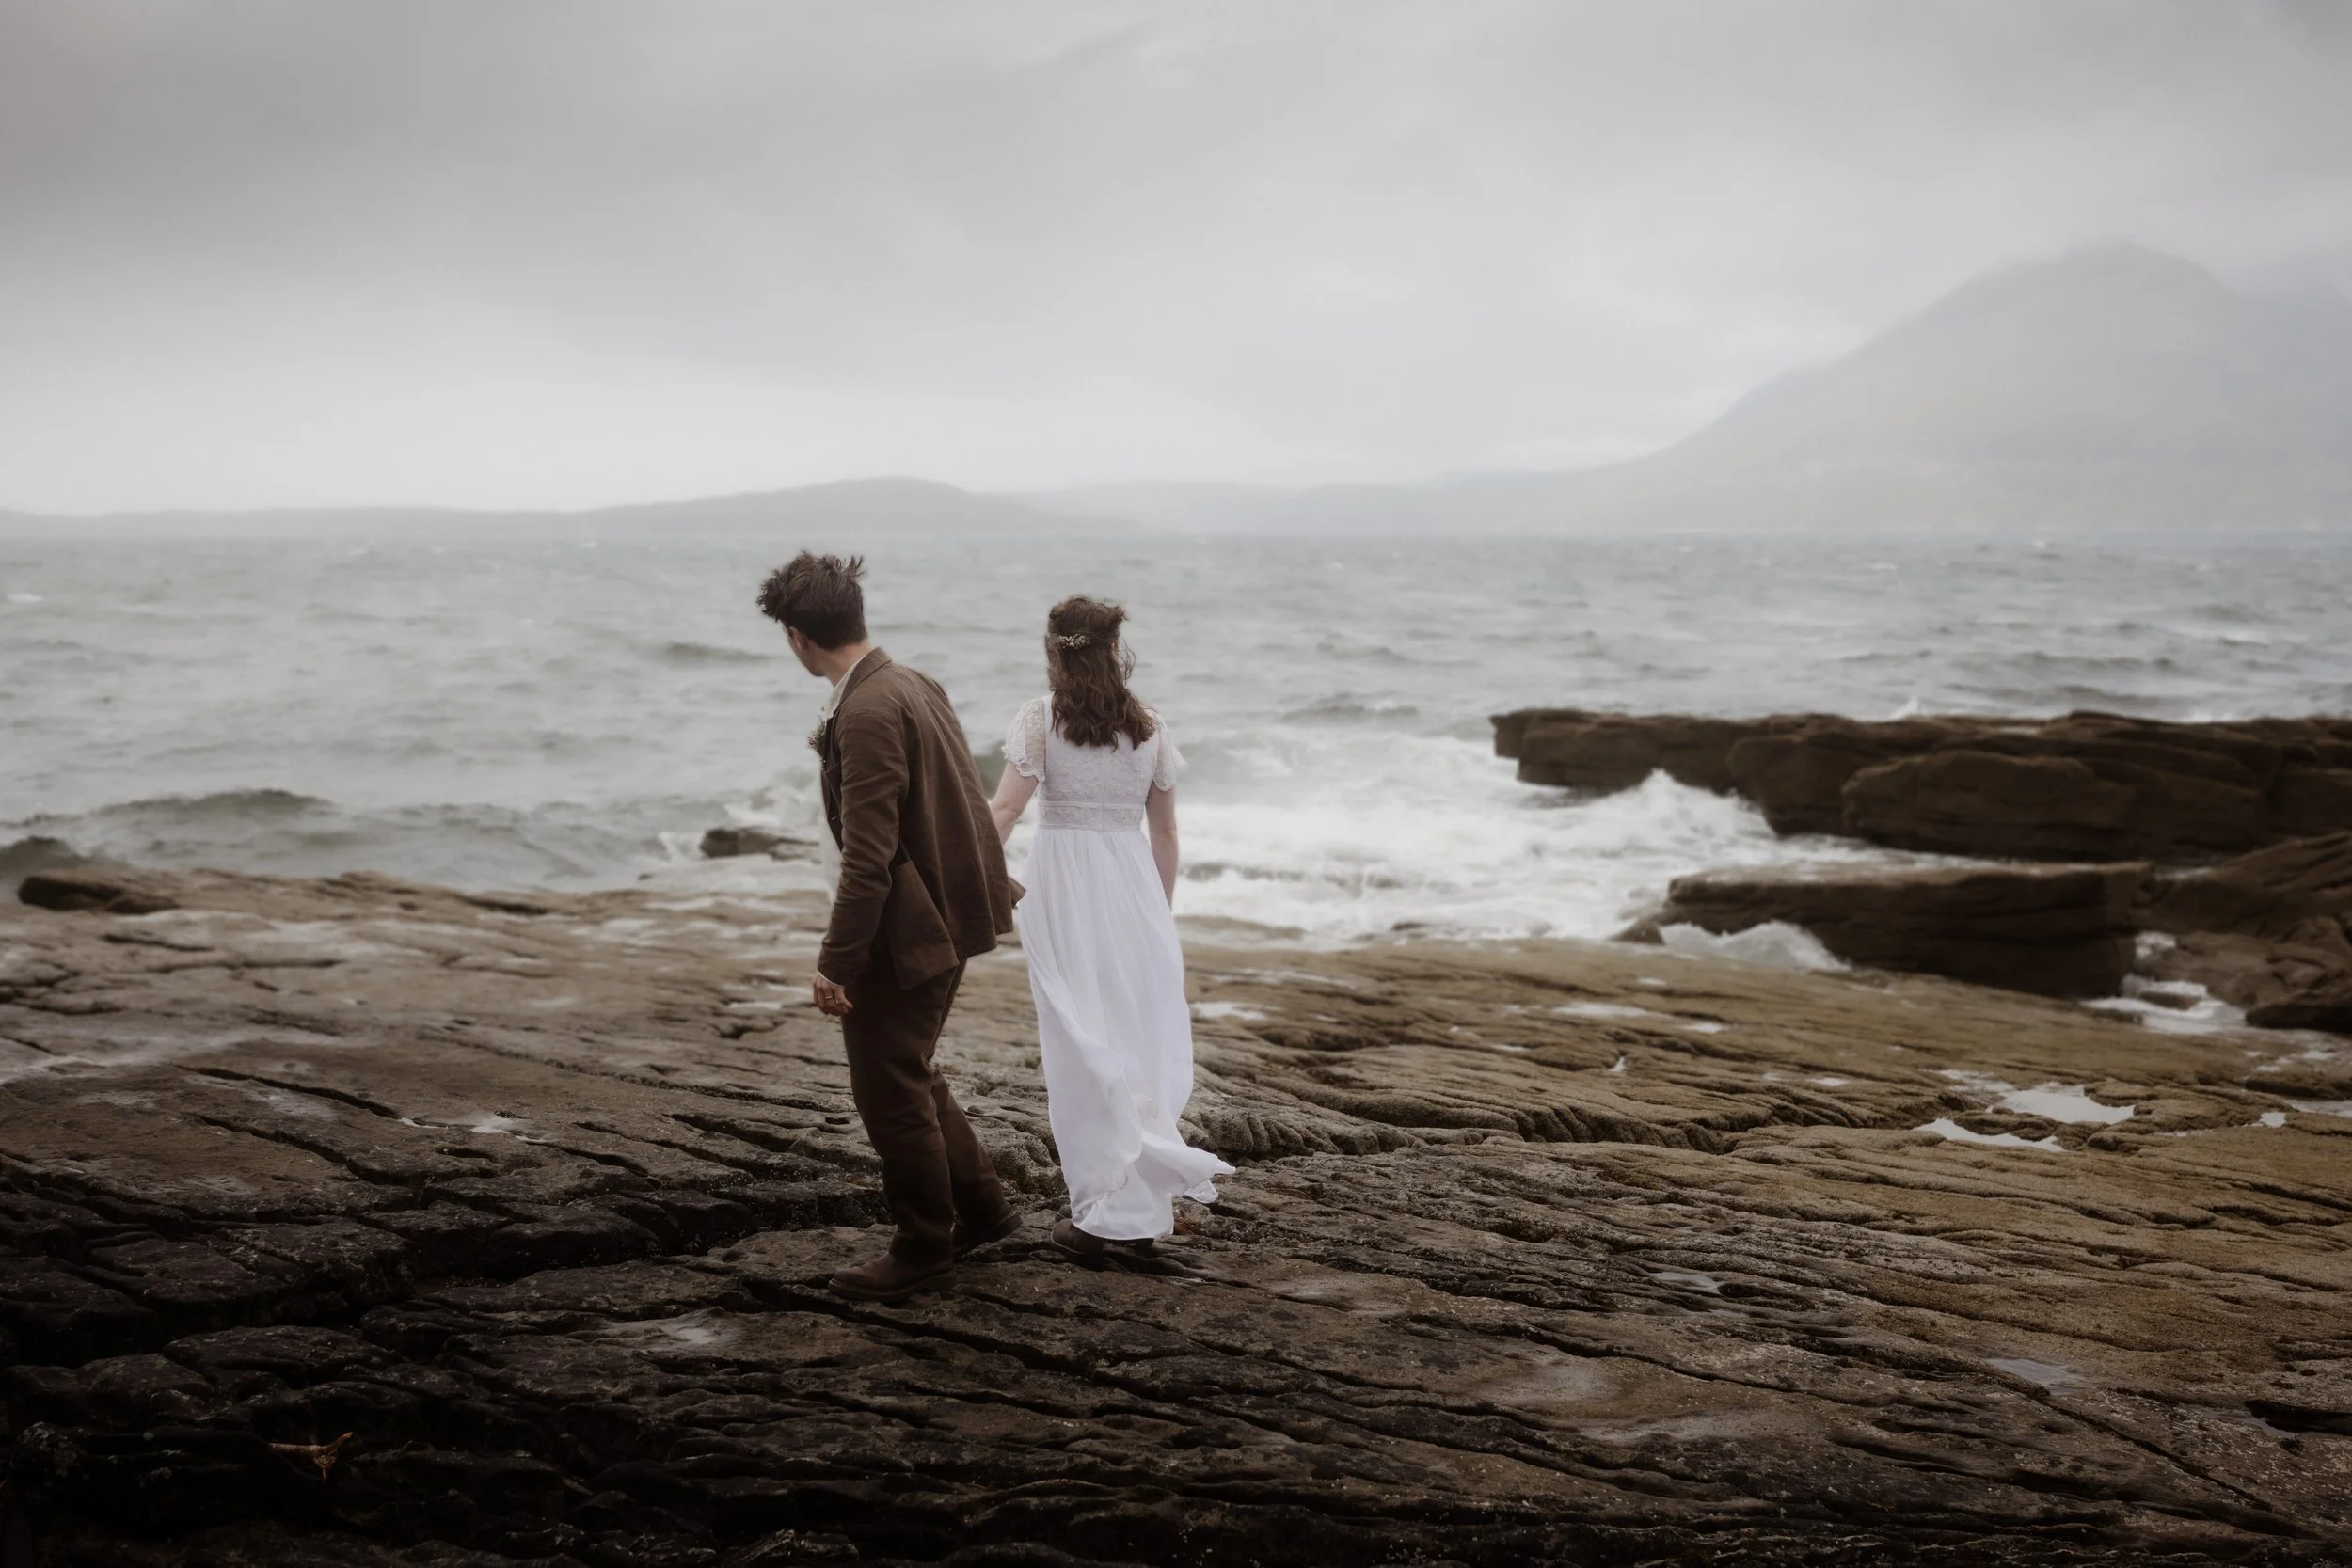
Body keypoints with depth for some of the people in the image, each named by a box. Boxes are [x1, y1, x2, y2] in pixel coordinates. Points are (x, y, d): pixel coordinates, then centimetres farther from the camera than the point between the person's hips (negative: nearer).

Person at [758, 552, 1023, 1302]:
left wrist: (837, 963, -20)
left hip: (904, 932, -10)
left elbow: (868, 857, -25)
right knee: (910, 1075, 23)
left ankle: (924, 1251, 19)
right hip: (942, 918, 10)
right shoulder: (914, 684, 6)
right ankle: (980, 1209, 34)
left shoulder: (867, 713, -24)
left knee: (890, 1092, 4)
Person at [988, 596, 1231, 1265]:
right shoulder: (1149, 727, 6)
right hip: (1133, 882, 3)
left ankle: (1103, 1214, 3)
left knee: (1082, 1044, 2)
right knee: (1141, 1039, 9)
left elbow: (1003, 812, -13)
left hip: (1064, 884, -3)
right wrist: (1162, 909, 22)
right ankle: (1141, 1215, 11)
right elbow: (1165, 832, 11)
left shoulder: (1042, 720, -5)